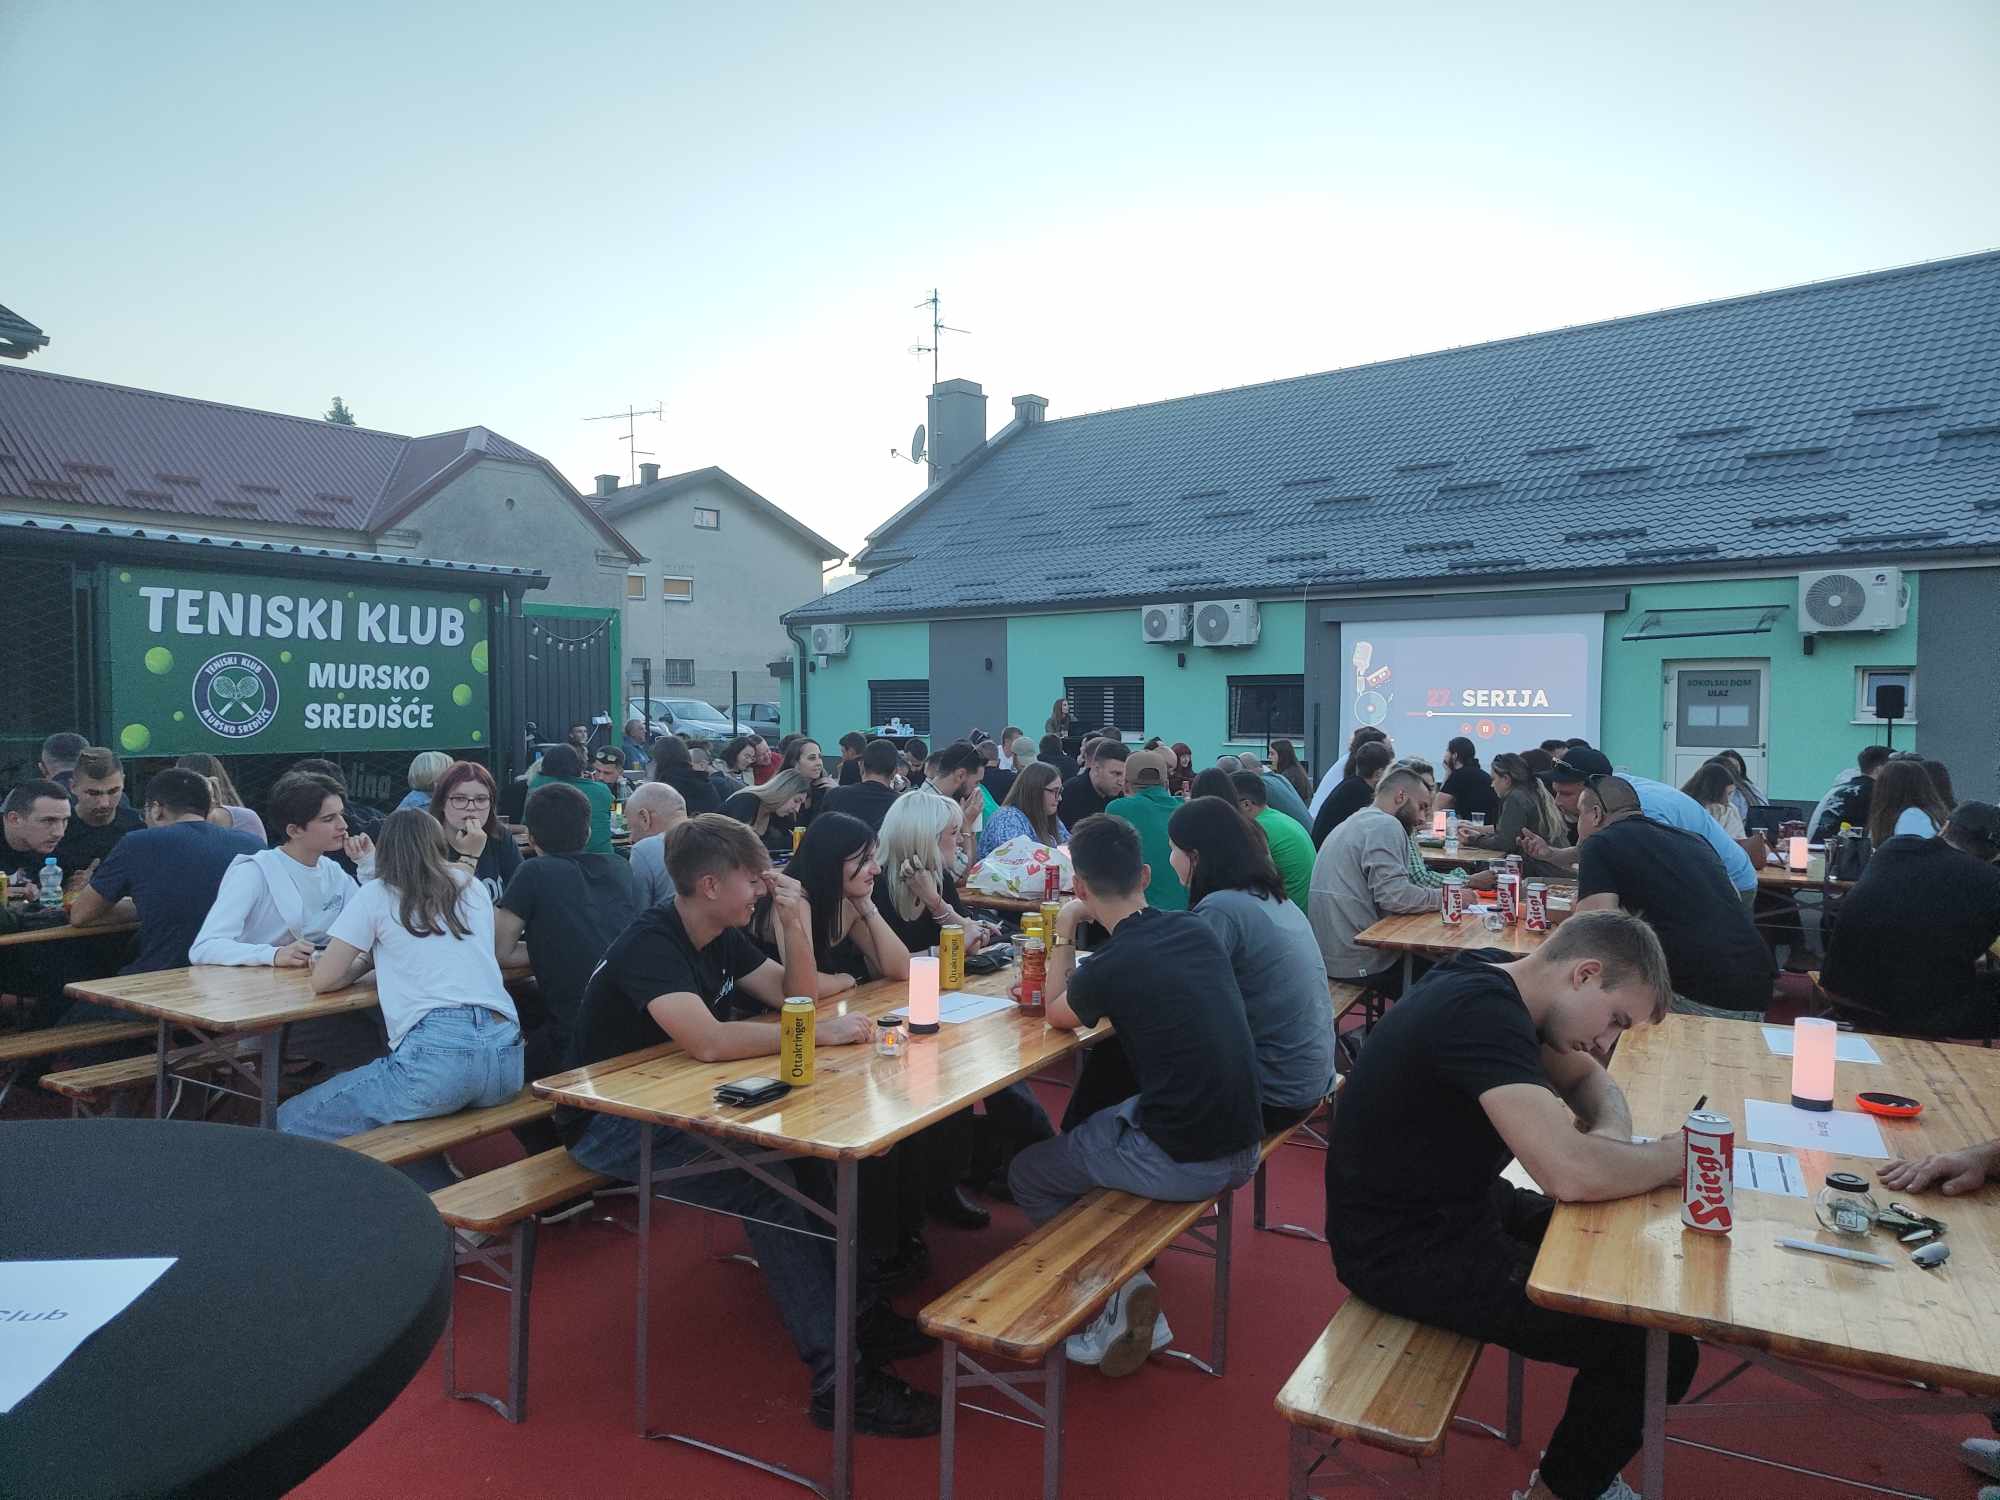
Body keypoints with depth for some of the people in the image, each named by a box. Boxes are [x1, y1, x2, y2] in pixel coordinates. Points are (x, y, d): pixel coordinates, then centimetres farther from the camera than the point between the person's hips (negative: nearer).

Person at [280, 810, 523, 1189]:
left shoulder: (376, 895, 9)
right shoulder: (473, 889, 21)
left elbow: (323, 980, 8)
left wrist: (368, 960, 27)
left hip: (439, 1054, -6)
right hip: (507, 1056, 6)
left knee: (294, 1122, 13)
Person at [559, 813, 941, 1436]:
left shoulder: (723, 937, 4)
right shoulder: (649, 944, -24)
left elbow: (795, 997, 7)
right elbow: (708, 1040, -38)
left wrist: (797, 926, -8)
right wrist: (821, 1032, -32)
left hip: (671, 1104, 8)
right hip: (609, 1123, -8)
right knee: (768, 1187, -27)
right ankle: (839, 1379, -23)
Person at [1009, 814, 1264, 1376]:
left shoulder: (1112, 966, -18)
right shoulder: (1196, 929, 0)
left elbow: (1057, 1014, 5)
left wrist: (1064, 933, 13)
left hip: (1183, 1163, -7)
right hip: (1243, 1149, 7)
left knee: (1028, 1175, 14)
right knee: (1093, 1126, 29)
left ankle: (1120, 1293, 8)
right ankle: (1128, 1291, 27)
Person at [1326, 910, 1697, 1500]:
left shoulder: (1496, 986, 2)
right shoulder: (1480, 1014, -28)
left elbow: (1590, 1080, 16)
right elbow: (1573, 1174, -36)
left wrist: (1613, 1137, -7)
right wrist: (1671, 1154, -15)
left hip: (1451, 1205, 10)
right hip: (1404, 1250, -10)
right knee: (1659, 1350, -9)